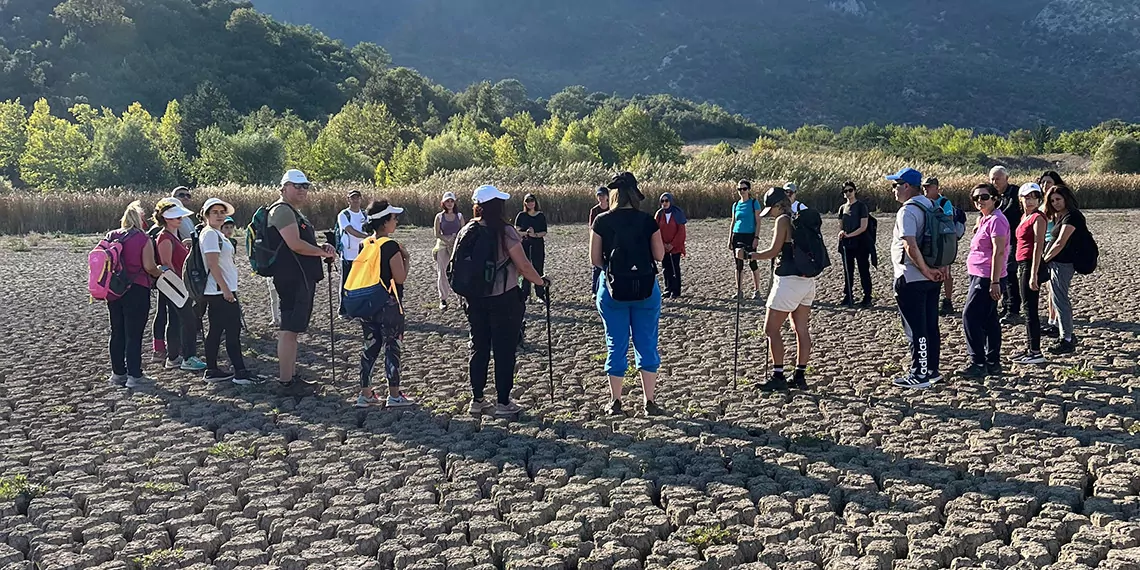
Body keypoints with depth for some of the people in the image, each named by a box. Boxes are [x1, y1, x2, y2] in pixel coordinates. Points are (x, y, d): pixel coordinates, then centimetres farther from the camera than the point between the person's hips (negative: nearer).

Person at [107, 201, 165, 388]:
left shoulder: (111, 236, 5)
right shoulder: (143, 239, -10)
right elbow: (149, 266, -16)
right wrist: (160, 272, 3)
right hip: (136, 291, -5)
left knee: (117, 332, 13)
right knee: (134, 334, -1)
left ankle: (118, 372, 21)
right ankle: (134, 376, 1)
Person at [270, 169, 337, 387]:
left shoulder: (294, 213, 22)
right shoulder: (282, 210, -11)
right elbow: (295, 244, -21)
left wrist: (321, 247, 9)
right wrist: (323, 252, -10)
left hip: (303, 279, 11)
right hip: (292, 279, -11)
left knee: (292, 329, 15)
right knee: (289, 330, -9)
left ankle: (290, 376, 23)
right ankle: (285, 381, -8)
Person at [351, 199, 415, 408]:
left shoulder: (365, 245, 6)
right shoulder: (391, 246, -16)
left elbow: (362, 274, 12)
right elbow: (400, 278, -16)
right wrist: (406, 259, -1)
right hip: (389, 304, -7)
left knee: (370, 347, 13)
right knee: (392, 348, 3)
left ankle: (365, 394, 16)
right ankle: (394, 396, 9)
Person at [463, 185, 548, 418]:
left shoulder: (466, 232, 0)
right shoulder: (505, 232, -15)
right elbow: (524, 266, -15)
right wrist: (541, 281, 1)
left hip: (475, 300, 5)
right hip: (504, 299, -5)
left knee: (479, 348, 14)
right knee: (504, 350, 4)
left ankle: (477, 400, 20)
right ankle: (502, 403, 8)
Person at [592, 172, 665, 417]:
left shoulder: (602, 221, -6)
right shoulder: (647, 221, -5)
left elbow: (595, 259, -3)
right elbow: (659, 255, -2)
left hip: (613, 289, 0)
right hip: (646, 289, 0)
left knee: (616, 345, 9)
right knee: (646, 344, 9)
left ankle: (615, 402, 16)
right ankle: (650, 402, 11)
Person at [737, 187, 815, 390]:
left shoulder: (783, 221, -10)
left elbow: (773, 251, -13)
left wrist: (748, 255, -6)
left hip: (789, 280, -9)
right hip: (807, 280, 9)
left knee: (771, 328, -1)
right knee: (801, 329, 11)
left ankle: (778, 377, 0)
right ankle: (800, 375, 16)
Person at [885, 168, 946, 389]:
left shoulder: (907, 211, -17)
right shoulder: (931, 207, 12)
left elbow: (911, 247, -28)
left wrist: (926, 270, -19)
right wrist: (941, 267, 9)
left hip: (911, 279, -9)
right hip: (931, 279, 9)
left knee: (915, 329, -2)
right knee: (931, 326, 15)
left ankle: (919, 375, 3)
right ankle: (932, 370, 24)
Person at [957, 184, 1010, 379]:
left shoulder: (996, 220, -14)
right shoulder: (984, 220, 16)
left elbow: (999, 252, -20)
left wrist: (994, 282, -23)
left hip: (987, 278, -10)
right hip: (980, 276, 10)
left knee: (970, 317, -12)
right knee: (988, 320, 12)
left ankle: (978, 364, -9)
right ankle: (993, 364, 18)